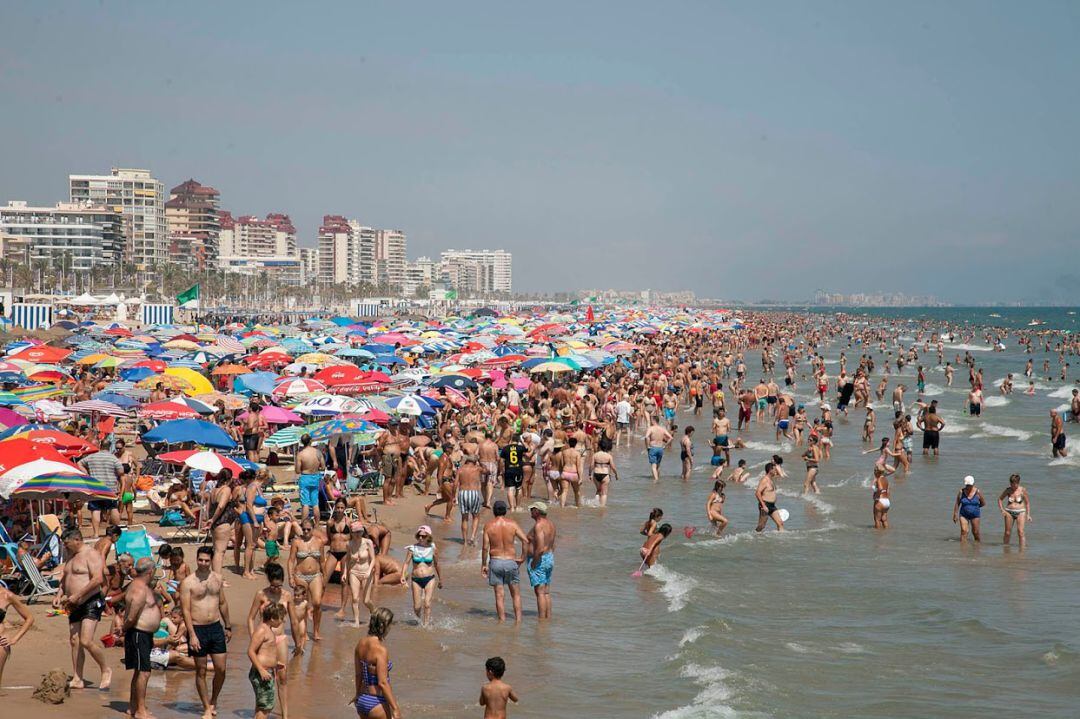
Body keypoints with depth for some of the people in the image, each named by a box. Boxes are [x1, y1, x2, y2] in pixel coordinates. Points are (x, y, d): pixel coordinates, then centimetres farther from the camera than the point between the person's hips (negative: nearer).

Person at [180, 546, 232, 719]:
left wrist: (228, 627, 19)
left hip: (216, 627, 4)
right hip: (198, 629, -4)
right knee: (201, 671, 5)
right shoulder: (188, 582, -9)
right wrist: (192, 635, -17)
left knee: (221, 669, 2)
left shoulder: (217, 578, 6)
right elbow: (186, 610, -12)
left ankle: (214, 701, 25)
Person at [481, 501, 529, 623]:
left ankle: (502, 621, 3)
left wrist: (483, 565, 2)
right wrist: (522, 558, 0)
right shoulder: (512, 523, -2)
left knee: (499, 595, 4)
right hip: (511, 561, 0)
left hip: (495, 562, 0)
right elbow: (525, 540, -10)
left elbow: (485, 547, -7)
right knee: (516, 594, 11)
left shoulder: (488, 526, -4)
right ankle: (518, 620, 4)